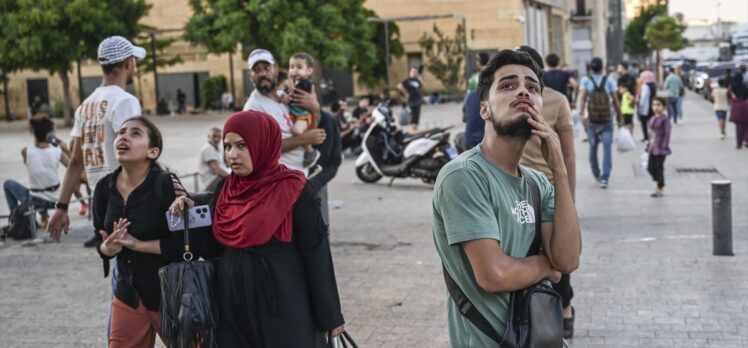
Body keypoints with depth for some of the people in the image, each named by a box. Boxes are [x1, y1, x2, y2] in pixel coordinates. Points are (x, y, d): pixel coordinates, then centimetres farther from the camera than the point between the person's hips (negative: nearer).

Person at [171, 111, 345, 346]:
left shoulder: (293, 190, -11)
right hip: (232, 303, 5)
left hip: (283, 306, -5)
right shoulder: (225, 188, 5)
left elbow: (316, 253, -10)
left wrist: (329, 315, -9)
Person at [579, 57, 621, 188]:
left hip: (591, 120, 1)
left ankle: (596, 174, 26)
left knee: (593, 146, 14)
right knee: (607, 148, -5)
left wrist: (581, 114, -20)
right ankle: (605, 177, -15)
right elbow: (615, 101, 0)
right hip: (607, 119, -1)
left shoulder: (585, 80, 1)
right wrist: (619, 116, 8)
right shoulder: (609, 81, 2)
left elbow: (583, 97, -12)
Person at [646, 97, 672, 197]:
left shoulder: (665, 119, -11)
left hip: (661, 149, -7)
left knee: (659, 167, -1)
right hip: (652, 148, 7)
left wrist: (664, 147, -18)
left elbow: (667, 134, -13)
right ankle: (660, 183, 26)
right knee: (650, 167, 6)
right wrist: (649, 146, 15)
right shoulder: (652, 119, 11)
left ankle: (659, 189, 9)